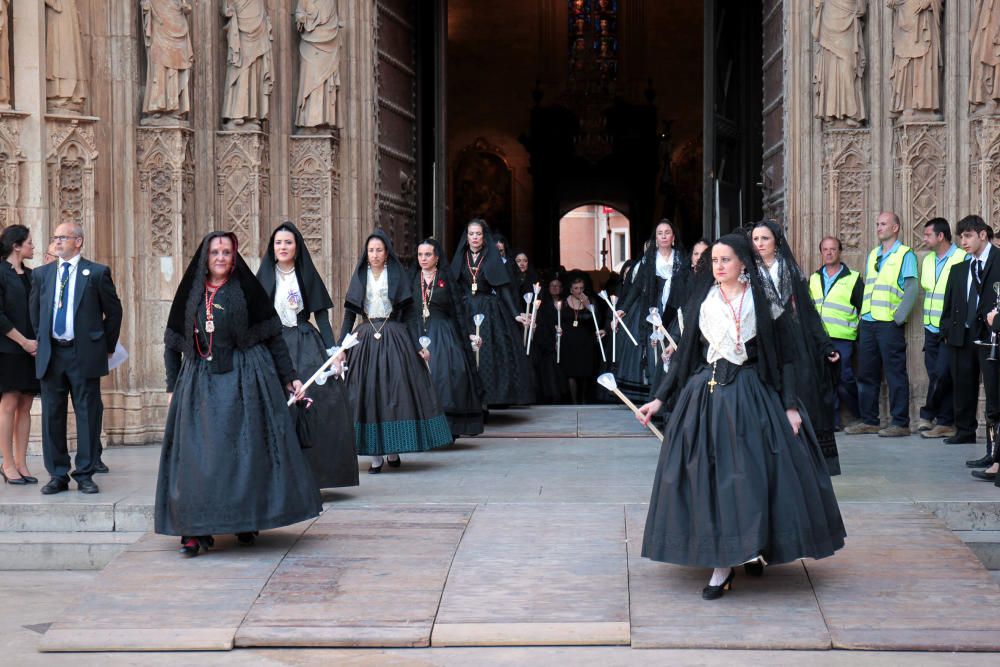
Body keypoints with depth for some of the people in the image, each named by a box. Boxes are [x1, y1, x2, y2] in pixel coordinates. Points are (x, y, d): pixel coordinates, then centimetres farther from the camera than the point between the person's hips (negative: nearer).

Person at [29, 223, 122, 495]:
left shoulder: (97, 273, 0)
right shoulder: (41, 274, 11)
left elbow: (113, 311, 6)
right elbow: (34, 312, 20)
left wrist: (107, 346, 7)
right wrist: (42, 342, 14)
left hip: (85, 354, -3)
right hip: (51, 355, 3)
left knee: (88, 415, 0)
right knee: (52, 416, 5)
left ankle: (85, 474, 8)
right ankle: (58, 475, 13)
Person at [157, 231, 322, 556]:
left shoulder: (247, 289, 3)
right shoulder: (190, 293, 10)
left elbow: (273, 336, 4)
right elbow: (173, 344, 14)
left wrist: (289, 378, 1)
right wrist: (173, 387, 8)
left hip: (243, 380, -2)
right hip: (200, 382, 2)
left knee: (246, 449, -1)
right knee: (197, 453, -5)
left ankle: (247, 523, 11)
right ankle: (196, 530, -5)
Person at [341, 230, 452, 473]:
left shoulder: (396, 274, 5)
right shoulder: (360, 276, 10)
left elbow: (407, 310, 3)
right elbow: (350, 310, 7)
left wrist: (418, 344, -3)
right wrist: (342, 345, -1)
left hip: (394, 337, -1)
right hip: (365, 338, 1)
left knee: (396, 391, -5)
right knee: (368, 392, -3)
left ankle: (393, 450, 6)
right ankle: (375, 455, -2)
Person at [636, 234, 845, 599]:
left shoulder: (763, 301, 0)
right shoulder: (701, 301, 8)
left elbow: (785, 356, -1)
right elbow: (684, 355, 10)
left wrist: (789, 405, -8)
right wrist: (660, 398, 4)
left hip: (751, 395, -2)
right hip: (705, 393, 3)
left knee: (753, 472, -5)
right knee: (708, 477, -1)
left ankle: (755, 547, 13)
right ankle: (721, 565, 5)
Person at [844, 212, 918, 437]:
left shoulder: (905, 255, -2)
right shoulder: (872, 255, 18)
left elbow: (911, 289, -9)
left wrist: (898, 318, -16)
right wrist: (861, 318, 14)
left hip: (890, 324, -7)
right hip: (868, 323, 7)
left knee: (895, 373, -4)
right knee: (867, 373, 8)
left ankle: (900, 423, -2)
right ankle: (869, 420, 15)